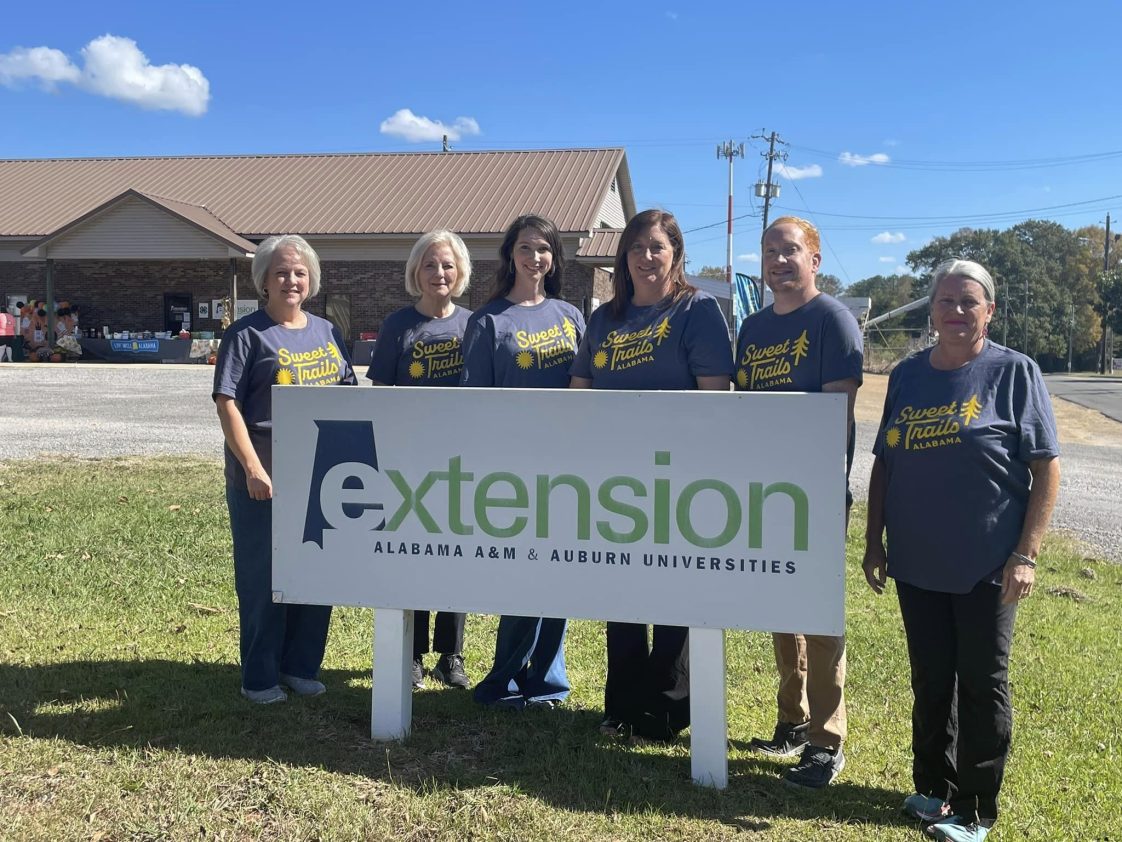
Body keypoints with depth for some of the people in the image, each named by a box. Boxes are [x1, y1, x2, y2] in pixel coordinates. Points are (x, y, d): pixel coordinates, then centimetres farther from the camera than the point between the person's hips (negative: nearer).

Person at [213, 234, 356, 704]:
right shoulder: (247, 335, -4)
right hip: (265, 478, -5)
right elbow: (227, 404, -11)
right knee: (261, 577, 4)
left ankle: (301, 666, 27)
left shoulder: (325, 331, 12)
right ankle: (259, 678, 17)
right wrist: (252, 468, -19)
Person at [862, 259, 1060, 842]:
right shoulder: (908, 375, 7)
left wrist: (1026, 555, -13)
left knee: (981, 687, 7)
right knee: (930, 682, 15)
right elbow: (883, 464, 11)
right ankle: (933, 787, 33)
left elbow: (1046, 469, -7)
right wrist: (875, 542, 8)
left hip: (986, 568, -4)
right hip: (916, 564, 4)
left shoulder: (1014, 372, -5)